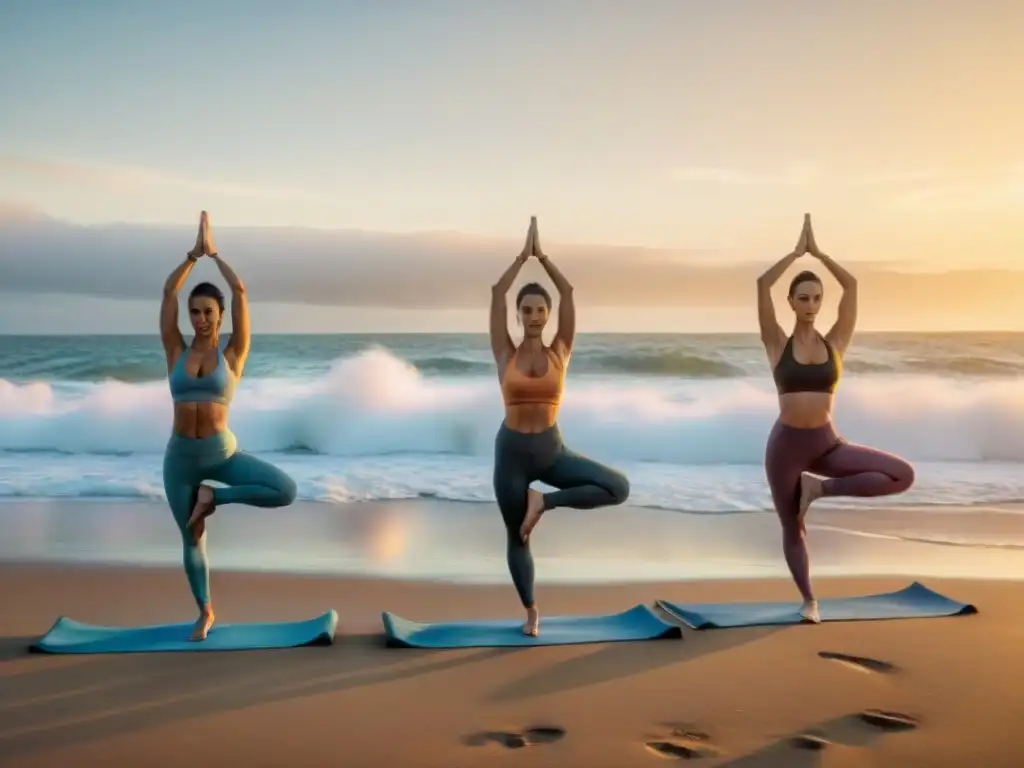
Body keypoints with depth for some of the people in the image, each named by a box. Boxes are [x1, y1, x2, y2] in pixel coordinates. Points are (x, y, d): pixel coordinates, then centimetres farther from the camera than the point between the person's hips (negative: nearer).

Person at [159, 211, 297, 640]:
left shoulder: (232, 354, -2)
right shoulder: (176, 353, 3)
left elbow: (240, 291, -7)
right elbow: (168, 291, -1)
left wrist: (214, 254, 4)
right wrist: (194, 253, 5)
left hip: (222, 452, -1)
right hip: (180, 457, 1)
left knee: (286, 492, -21)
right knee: (191, 539, 10)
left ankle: (212, 497, -1)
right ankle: (205, 612, 31)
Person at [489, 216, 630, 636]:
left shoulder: (559, 352, 0)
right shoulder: (506, 354, -2)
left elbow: (568, 292, -4)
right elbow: (497, 293, -8)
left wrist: (542, 256, 0)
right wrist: (524, 255, -2)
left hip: (553, 450, 1)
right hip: (512, 452, -1)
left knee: (618, 488, -17)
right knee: (517, 537, 8)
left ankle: (545, 502, -2)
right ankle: (531, 611, 29)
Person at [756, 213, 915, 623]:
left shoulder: (835, 344, 3)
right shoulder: (778, 345, -2)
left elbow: (852, 285, -1)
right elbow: (762, 283, -11)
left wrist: (818, 251, 3)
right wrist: (797, 250, -1)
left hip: (828, 444, 2)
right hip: (786, 445, -2)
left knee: (903, 475, -13)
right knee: (792, 528, 7)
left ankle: (819, 487, -1)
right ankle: (809, 600, 29)